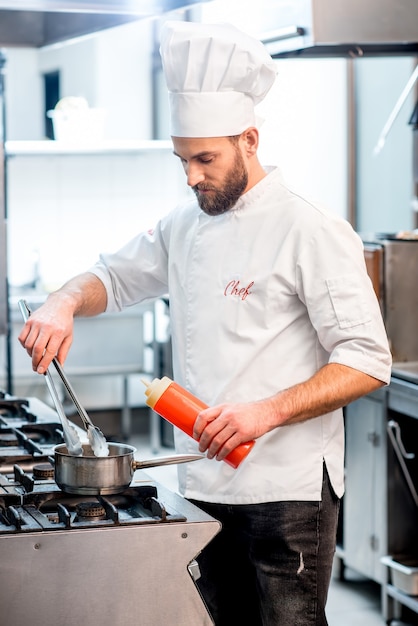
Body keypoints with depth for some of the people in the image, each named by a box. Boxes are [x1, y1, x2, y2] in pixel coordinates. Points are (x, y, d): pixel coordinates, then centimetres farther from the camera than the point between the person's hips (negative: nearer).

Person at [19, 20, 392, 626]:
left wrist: (266, 412, -28)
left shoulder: (311, 230, -13)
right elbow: (115, 276, 21)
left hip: (288, 491, -7)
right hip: (206, 486, 7)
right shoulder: (186, 225, 10)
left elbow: (367, 362, -16)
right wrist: (64, 303, -3)